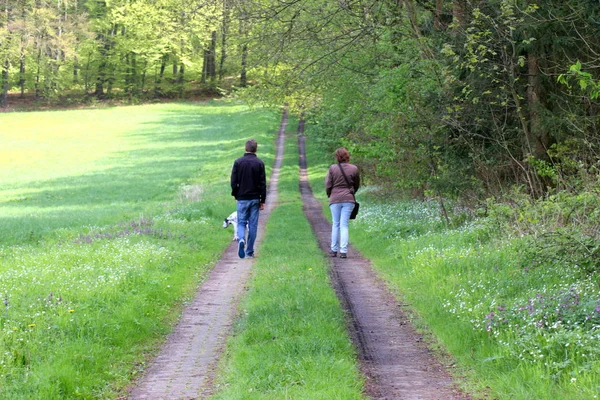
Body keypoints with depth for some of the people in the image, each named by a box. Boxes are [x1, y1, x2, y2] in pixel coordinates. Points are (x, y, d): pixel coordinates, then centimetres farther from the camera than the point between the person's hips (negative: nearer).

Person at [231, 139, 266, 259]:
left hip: (242, 199, 0)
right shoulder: (259, 163, -4)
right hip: (255, 199, 0)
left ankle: (241, 239, -22)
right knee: (253, 225, 6)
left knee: (241, 222, 9)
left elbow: (233, 182, -3)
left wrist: (235, 195, 13)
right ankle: (249, 252, 8)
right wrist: (262, 200, 3)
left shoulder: (238, 162, -4)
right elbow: (263, 183, -3)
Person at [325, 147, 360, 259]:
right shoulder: (354, 169, -1)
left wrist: (329, 195, 16)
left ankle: (334, 250, 12)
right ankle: (343, 251, -3)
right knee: (344, 225, 2)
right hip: (348, 199, 1)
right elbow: (357, 185, 10)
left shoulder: (332, 168, -5)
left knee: (335, 224, 11)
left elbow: (328, 185, -2)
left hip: (335, 199, -1)